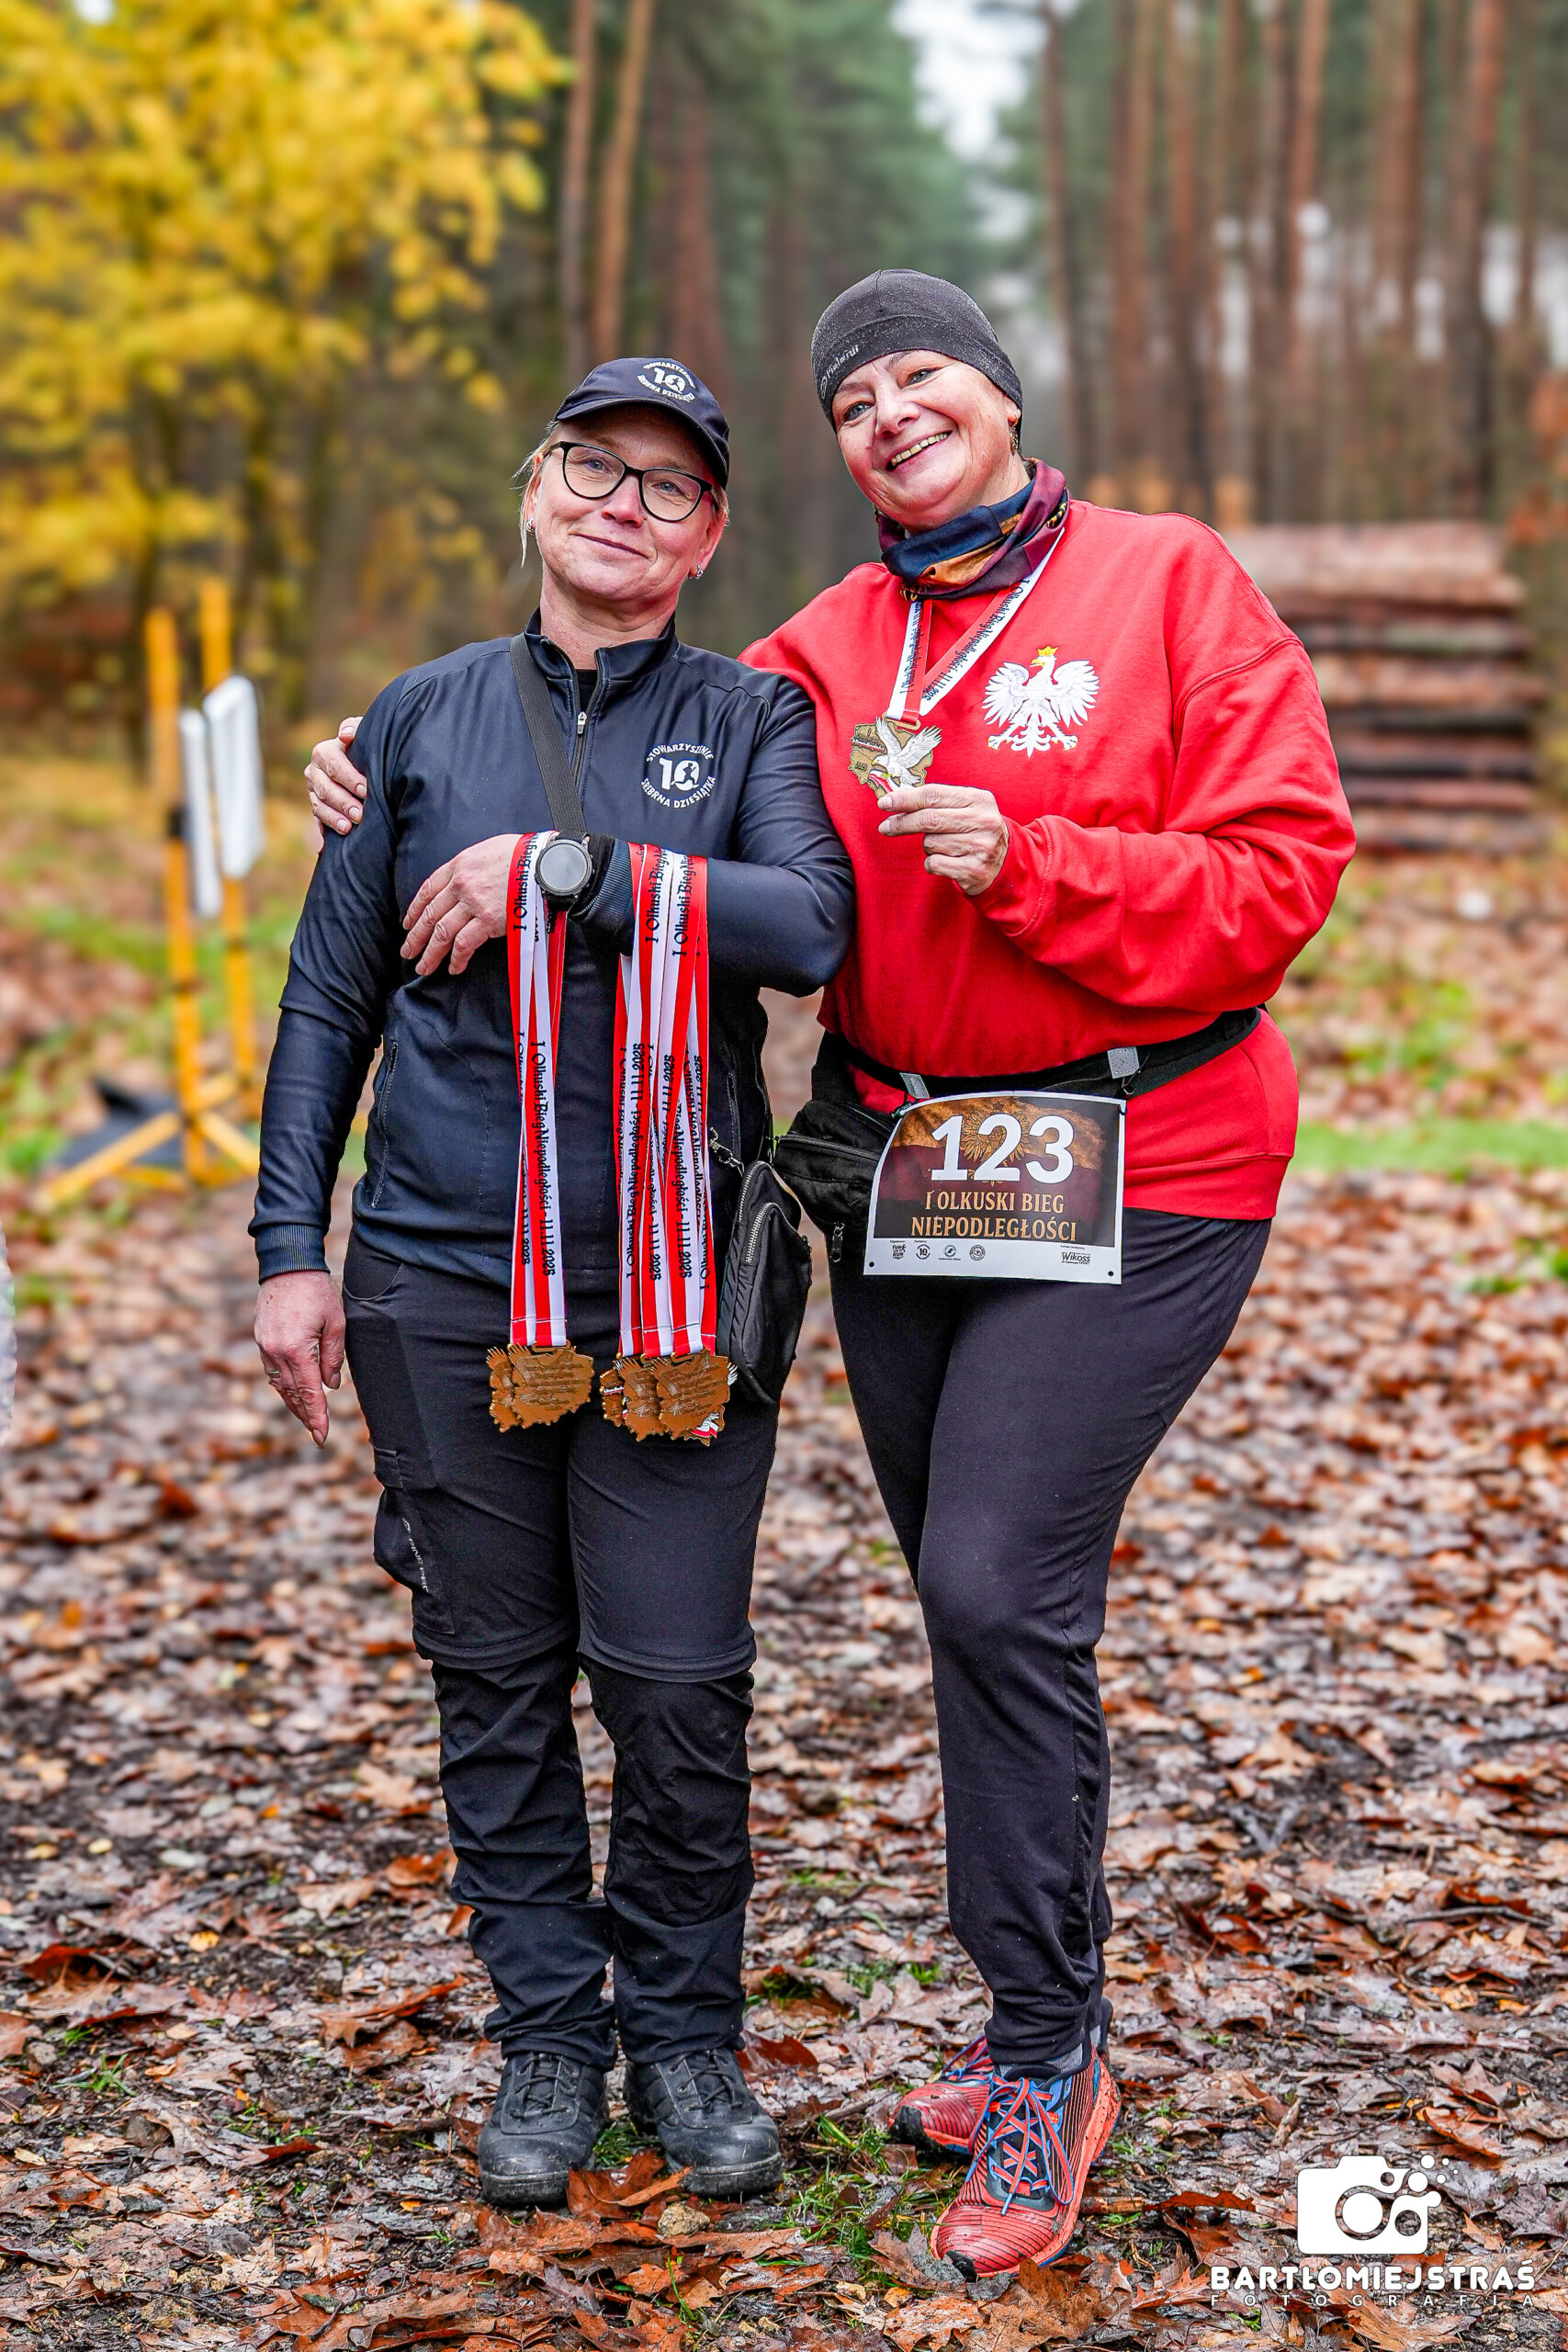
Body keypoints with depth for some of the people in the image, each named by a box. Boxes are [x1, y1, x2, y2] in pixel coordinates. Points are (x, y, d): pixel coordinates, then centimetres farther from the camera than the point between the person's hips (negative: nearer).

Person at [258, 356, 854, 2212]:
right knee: (496, 1676, 8)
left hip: (678, 1282, -1)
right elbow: (328, 1001, 10)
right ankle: (546, 2033, 24)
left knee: (678, 1685, -1)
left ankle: (686, 2037, 20)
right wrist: (290, 1250, 5)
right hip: (441, 1276, 2)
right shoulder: (425, 718, 9)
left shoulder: (753, 719, 5)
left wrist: (564, 870, -18)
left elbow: (807, 928, -14)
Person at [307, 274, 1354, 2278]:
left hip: (1131, 1172, -5)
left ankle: (1044, 2054, 3)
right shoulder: (829, 647, 8)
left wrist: (1025, 862, -21)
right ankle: (1046, 2035, 26)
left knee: (1000, 1586, -14)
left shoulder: (1172, 585, -5)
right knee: (977, 1606, 11)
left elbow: (1278, 874, -11)